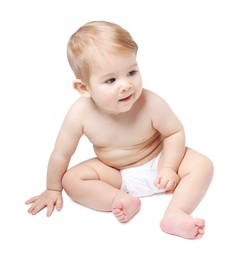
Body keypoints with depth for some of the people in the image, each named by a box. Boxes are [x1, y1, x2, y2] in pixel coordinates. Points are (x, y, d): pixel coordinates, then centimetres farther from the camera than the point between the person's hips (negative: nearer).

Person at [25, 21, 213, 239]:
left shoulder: (151, 104, -29)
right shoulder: (80, 114, -26)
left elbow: (175, 132, -11)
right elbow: (61, 154, -12)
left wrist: (169, 168, -21)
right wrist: (53, 189, 0)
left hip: (156, 164, 0)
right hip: (115, 175, 1)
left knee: (202, 165, -19)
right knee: (71, 179, -19)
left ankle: (175, 215, -28)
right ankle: (122, 201, -23)